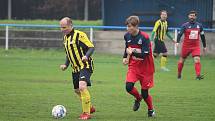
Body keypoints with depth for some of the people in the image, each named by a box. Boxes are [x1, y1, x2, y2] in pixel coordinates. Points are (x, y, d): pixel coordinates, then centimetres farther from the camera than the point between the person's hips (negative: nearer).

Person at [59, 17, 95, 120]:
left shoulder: (79, 35, -14)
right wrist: (66, 65, 11)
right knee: (77, 90, 15)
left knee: (82, 87, -25)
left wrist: (86, 56, -34)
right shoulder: (65, 37, 12)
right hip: (75, 68, 9)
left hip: (85, 66, -9)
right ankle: (90, 107, 38)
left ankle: (86, 113, -17)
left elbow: (91, 47, -16)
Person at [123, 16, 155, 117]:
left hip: (145, 68, -4)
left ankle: (151, 110, 28)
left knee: (144, 93, 1)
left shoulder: (144, 37, -20)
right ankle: (138, 98, 15)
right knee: (128, 87, -17)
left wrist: (133, 51, -25)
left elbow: (145, 55, -24)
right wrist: (125, 57, 8)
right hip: (133, 66, 4)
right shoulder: (127, 36, -2)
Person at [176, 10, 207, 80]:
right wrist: (177, 42, -30)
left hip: (196, 46, 1)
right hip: (186, 46, -1)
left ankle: (198, 75, -22)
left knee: (197, 60, -17)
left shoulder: (199, 25, 6)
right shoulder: (185, 25, -4)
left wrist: (204, 46, 17)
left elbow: (202, 36, 15)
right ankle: (179, 74, 26)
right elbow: (180, 34, -12)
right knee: (182, 60, 8)